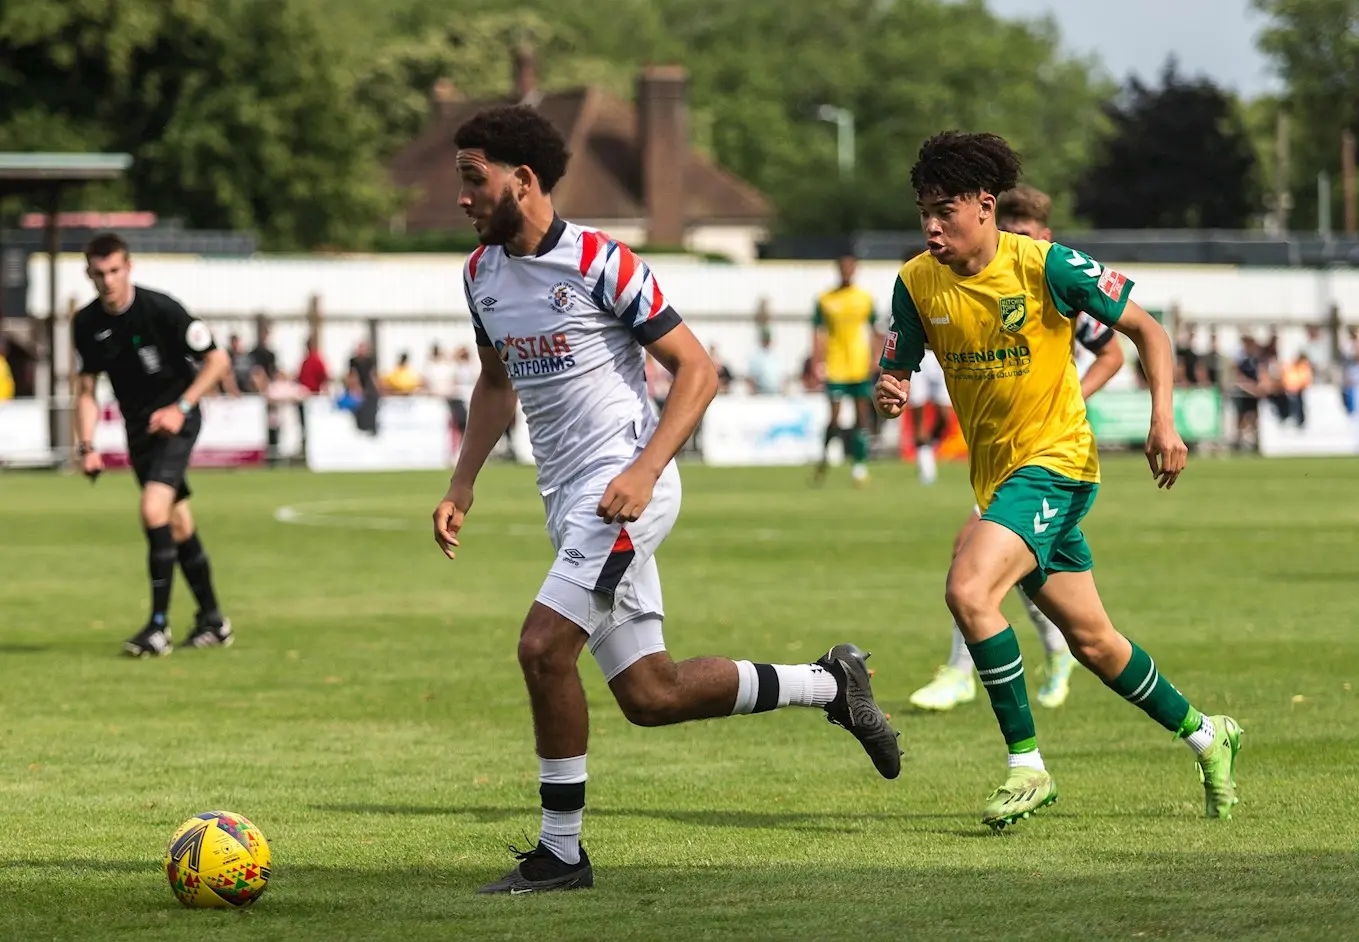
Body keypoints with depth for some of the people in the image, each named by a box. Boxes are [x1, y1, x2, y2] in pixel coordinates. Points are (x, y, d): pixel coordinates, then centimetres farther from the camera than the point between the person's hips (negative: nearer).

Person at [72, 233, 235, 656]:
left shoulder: (162, 310, -19)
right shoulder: (87, 324, -3)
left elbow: (218, 360, -11)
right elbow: (87, 391, 7)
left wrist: (181, 408, -18)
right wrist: (88, 447, -4)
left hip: (175, 420, -6)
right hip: (138, 427, 6)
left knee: (154, 510, -22)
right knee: (178, 523, 13)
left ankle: (159, 627, -20)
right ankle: (212, 620, 26)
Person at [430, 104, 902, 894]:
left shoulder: (601, 264, -13)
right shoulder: (482, 273, 9)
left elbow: (697, 370, -12)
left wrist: (643, 471, -23)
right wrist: (463, 484, 15)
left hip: (625, 490, -8)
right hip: (569, 498, 8)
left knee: (544, 647, -20)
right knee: (651, 695, 7)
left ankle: (561, 853, -9)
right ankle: (830, 685, 25)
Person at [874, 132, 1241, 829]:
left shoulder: (1046, 266, -15)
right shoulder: (917, 284, -2)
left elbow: (1146, 331, -5)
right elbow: (896, 374, 4)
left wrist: (1163, 421, -15)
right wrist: (889, 397, -21)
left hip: (1055, 459, -6)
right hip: (996, 475, 6)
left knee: (968, 590, -26)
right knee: (1090, 641, 14)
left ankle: (1027, 766, -17)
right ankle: (1203, 735, 35)